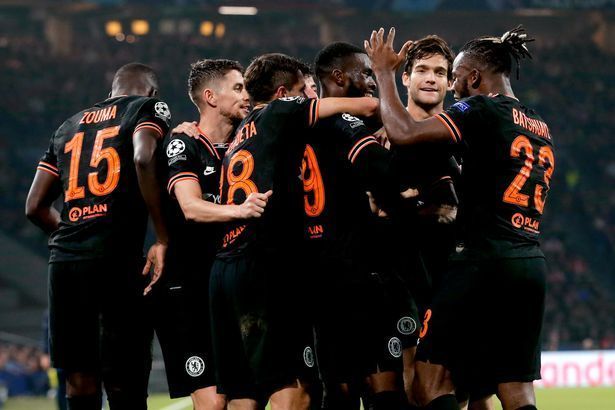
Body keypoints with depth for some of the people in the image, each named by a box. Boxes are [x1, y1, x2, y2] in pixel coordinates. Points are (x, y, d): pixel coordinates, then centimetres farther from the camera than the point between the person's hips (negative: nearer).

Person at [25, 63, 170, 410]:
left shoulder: (69, 127, 24)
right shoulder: (148, 108, 8)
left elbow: (36, 206, 21)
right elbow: (143, 159, -15)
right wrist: (162, 238, -11)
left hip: (64, 260, 5)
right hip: (118, 259, -5)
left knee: (80, 381, 8)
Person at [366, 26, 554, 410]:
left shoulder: (483, 110, -5)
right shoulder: (541, 127, 20)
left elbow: (404, 133, -12)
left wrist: (384, 72, 1)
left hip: (486, 261, -8)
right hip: (533, 264, 8)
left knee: (432, 377, -3)